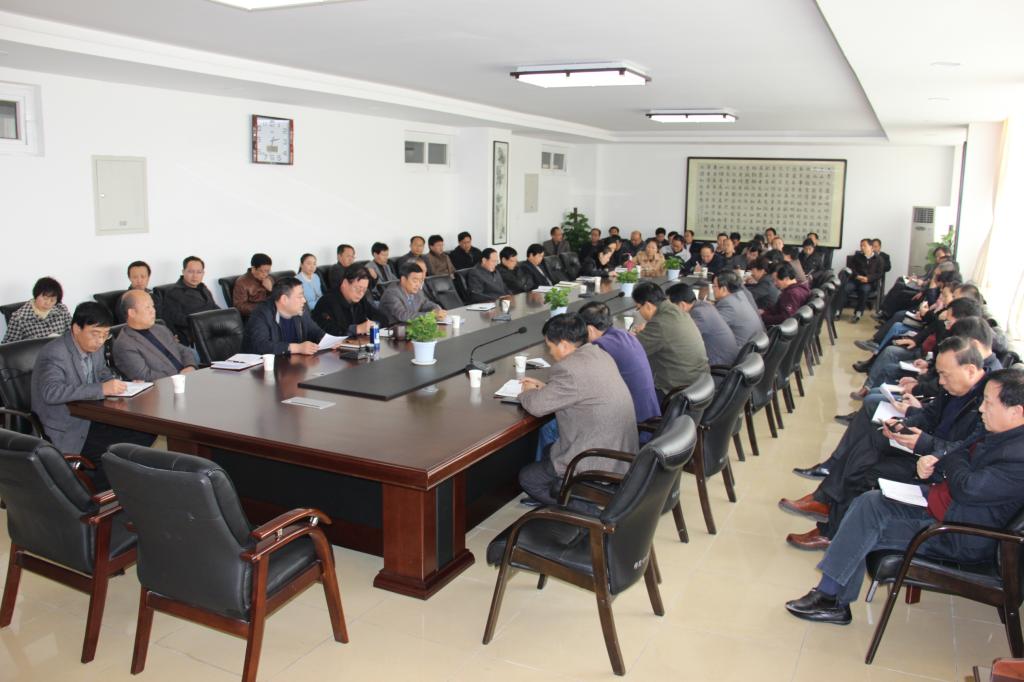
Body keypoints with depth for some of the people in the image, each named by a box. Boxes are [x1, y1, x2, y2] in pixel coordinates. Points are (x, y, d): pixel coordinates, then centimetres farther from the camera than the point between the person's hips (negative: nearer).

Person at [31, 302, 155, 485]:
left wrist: (121, 386, 1)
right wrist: (101, 389, -38)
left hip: (91, 420, 8)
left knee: (147, 434, -5)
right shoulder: (54, 354, -20)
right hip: (67, 433, -8)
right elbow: (51, 392, -36)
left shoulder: (95, 347, 5)